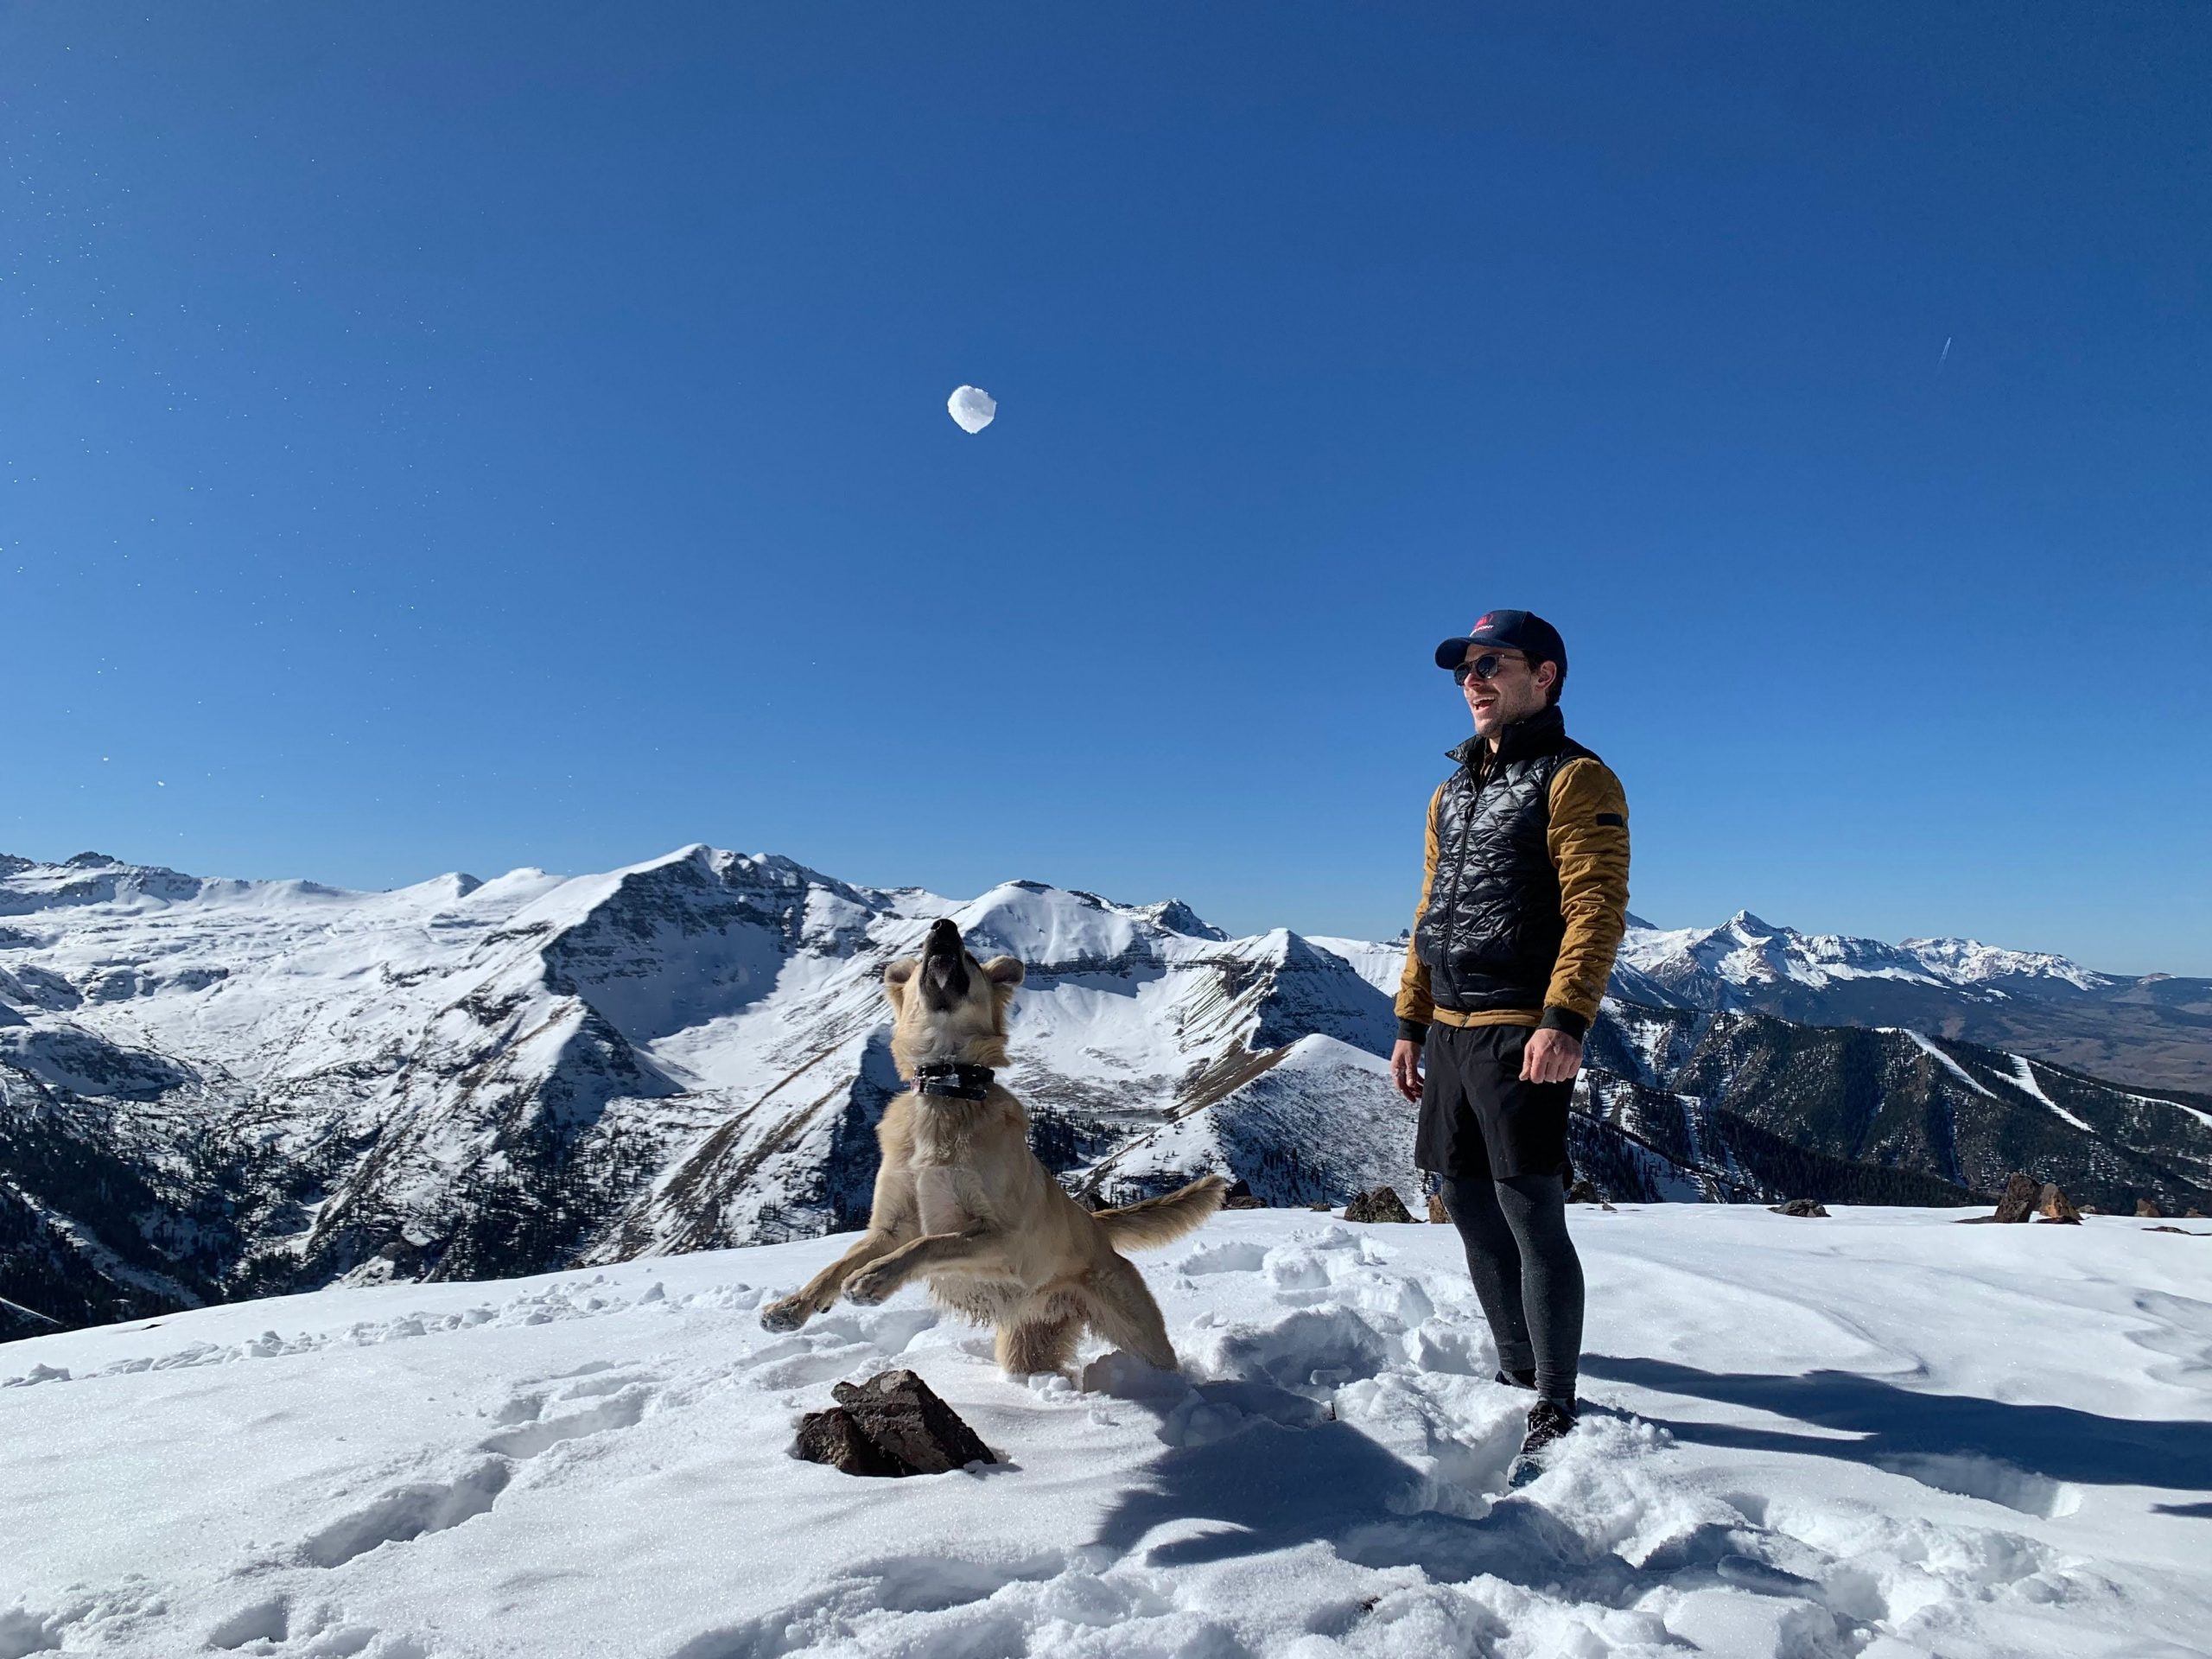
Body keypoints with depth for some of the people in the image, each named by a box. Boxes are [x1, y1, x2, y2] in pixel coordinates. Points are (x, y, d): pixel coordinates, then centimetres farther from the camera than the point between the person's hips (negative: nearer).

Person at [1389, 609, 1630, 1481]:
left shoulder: (1576, 780, -5)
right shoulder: (1453, 792, 19)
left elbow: (1596, 909, -14)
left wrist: (1565, 1019, -25)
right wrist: (1410, 1025, 16)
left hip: (1522, 1036, -8)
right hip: (1450, 1033, 8)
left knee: (1532, 1217, -5)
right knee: (1470, 1208, 13)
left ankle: (1555, 1415, 8)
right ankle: (1517, 1373, 30)